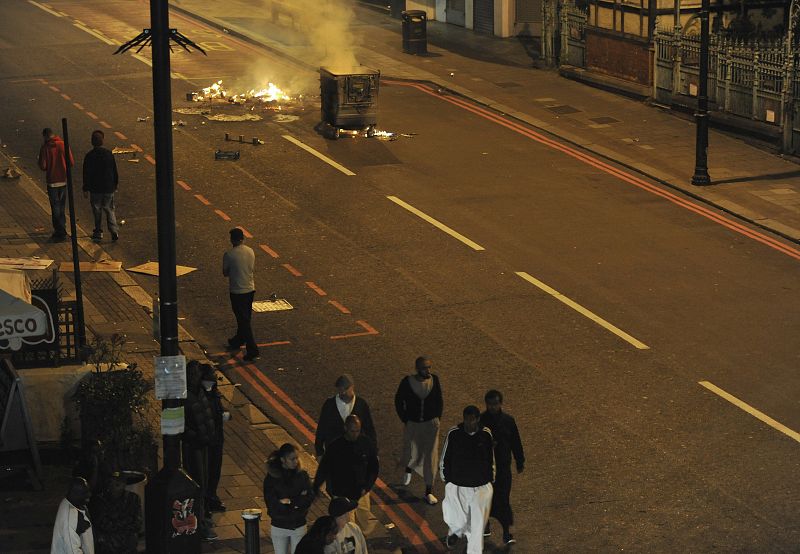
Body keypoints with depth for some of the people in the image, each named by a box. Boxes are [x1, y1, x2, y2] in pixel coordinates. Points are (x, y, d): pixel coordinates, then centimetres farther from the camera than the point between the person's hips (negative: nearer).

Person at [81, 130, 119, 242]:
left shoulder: (89, 156, -12)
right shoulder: (109, 154, -3)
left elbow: (86, 174, -8)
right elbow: (115, 171, 4)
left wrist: (86, 189, 0)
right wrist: (115, 184, 16)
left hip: (95, 189, -2)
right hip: (109, 188, 2)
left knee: (97, 211, 10)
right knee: (109, 209, 11)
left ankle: (98, 232, 15)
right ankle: (114, 230, -5)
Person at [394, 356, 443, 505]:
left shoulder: (434, 380, -6)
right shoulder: (407, 382, -13)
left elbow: (439, 400, 8)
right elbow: (398, 400, 0)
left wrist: (437, 418, 2)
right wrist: (405, 420, -3)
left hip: (431, 424, 1)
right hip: (412, 424, -1)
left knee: (431, 457, 0)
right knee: (412, 455, 4)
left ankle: (429, 492, 9)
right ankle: (409, 469, 44)